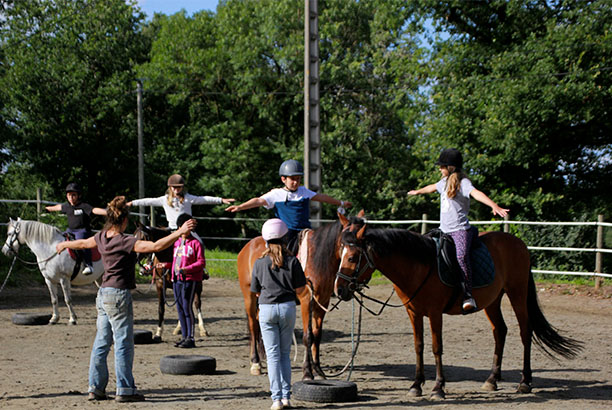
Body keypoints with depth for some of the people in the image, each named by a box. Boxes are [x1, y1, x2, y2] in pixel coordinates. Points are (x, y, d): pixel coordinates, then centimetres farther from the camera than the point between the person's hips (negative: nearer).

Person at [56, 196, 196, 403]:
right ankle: (125, 389, 1)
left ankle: (96, 387, 18)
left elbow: (83, 243, 27)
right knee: (123, 344, -2)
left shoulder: (101, 238, 6)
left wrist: (64, 244, 48)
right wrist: (179, 233, -28)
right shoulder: (125, 241, -16)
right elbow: (155, 246, -27)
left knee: (101, 343, 13)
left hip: (103, 293, 8)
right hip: (119, 295, -8)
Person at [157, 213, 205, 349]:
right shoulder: (177, 243, 17)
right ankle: (184, 336, 15)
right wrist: (167, 265, 9)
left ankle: (190, 338, -6)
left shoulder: (195, 243, -5)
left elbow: (201, 262, -10)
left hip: (189, 279, -7)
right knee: (180, 308, 8)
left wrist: (187, 269, -22)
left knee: (187, 307, -10)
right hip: (176, 279, 7)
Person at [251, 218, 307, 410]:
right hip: (288, 307, 1)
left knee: (273, 355, 2)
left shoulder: (259, 263, -4)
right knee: (285, 353, 13)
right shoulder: (293, 261, -5)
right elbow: (299, 288, -1)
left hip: (267, 308, -1)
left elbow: (256, 292, 3)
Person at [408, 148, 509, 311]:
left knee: (461, 256, -31)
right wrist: (417, 192, 57)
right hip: (444, 230, 9)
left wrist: (494, 206, -43)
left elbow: (476, 194, -28)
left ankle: (468, 297, -35)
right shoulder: (445, 181, 16)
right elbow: (433, 187, 38)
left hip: (460, 229, -9)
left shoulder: (463, 183, -10)